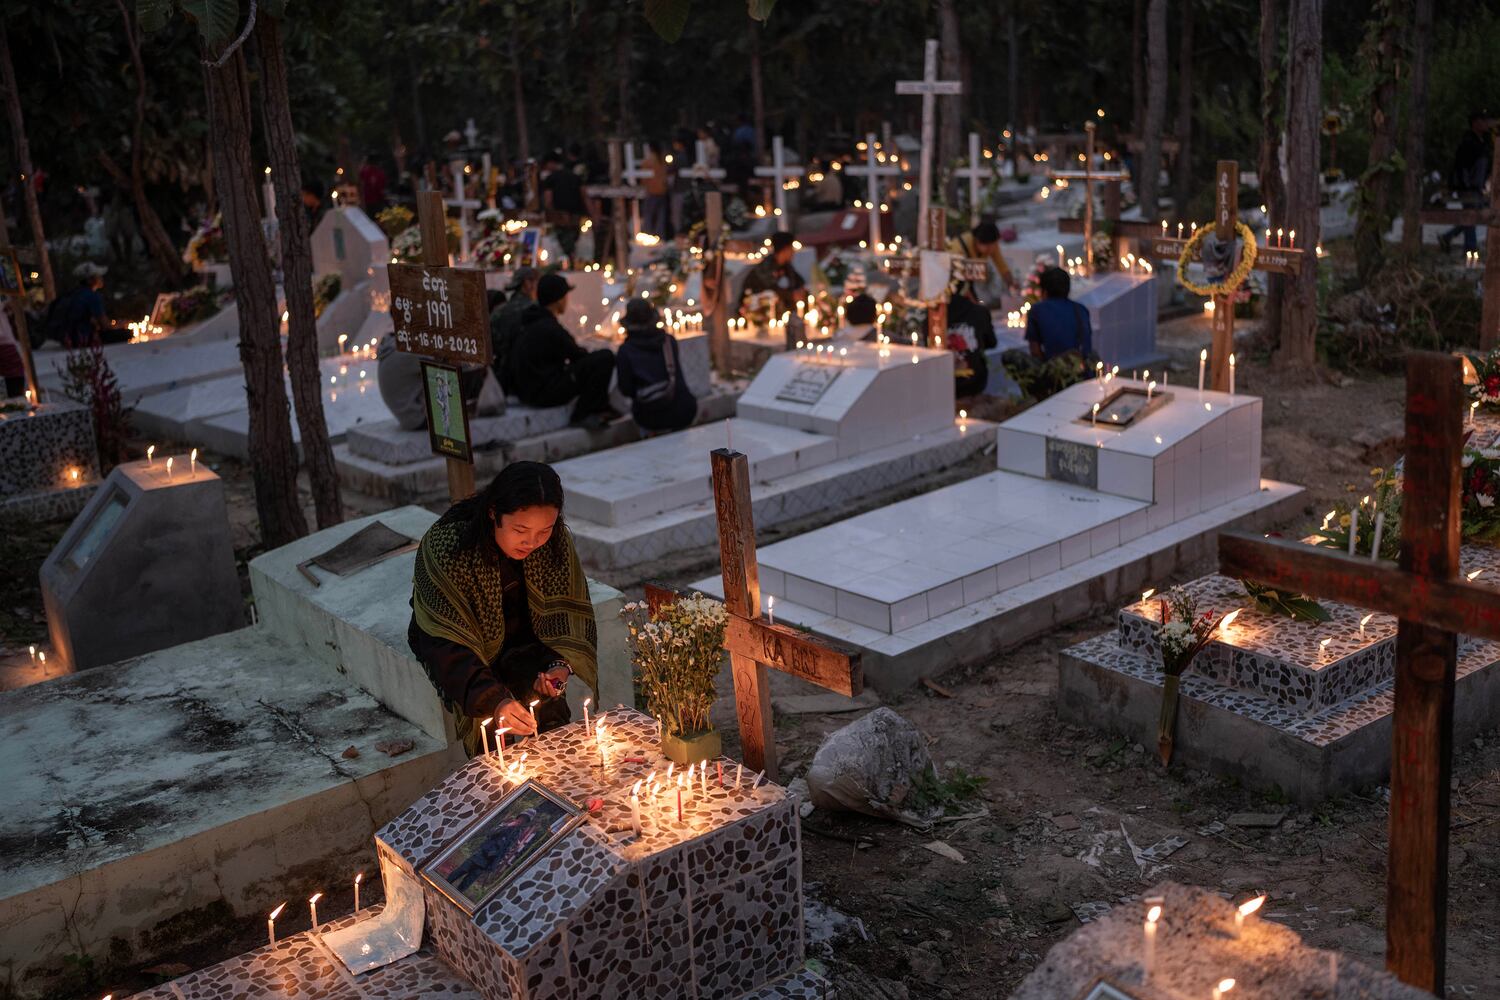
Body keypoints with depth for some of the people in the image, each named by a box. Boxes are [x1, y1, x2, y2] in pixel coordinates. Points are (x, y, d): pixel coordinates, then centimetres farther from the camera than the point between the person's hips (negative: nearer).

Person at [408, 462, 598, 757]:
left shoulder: (556, 540, -19)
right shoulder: (446, 547, -31)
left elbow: (569, 608, -10)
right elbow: (446, 645, -34)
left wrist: (563, 664, -31)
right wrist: (494, 701, -47)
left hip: (523, 639, 3)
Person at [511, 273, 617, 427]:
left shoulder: (531, 322, 10)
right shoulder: (549, 328, -20)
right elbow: (577, 355, -9)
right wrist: (592, 355, 10)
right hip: (544, 394, -10)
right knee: (605, 357, -16)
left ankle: (600, 408, 21)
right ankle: (582, 414, -5)